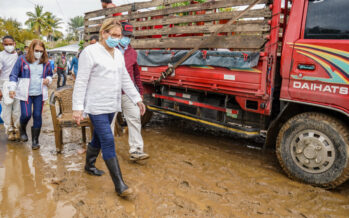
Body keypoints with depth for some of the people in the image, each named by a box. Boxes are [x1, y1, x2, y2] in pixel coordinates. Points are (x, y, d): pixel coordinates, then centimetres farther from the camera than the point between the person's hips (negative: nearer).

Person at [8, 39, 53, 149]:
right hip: (26, 94, -2)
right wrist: (12, 88, -8)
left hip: (40, 94, 2)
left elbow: (50, 75, 20)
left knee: (37, 116, 2)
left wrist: (48, 80, -3)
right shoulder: (22, 60, -2)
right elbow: (13, 75, 1)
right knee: (26, 115, -7)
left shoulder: (46, 63, 6)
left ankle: (35, 140, 14)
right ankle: (23, 130, 29)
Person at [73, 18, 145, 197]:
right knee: (108, 142, -9)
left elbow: (125, 79, 15)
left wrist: (137, 99, 11)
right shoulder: (90, 52, -11)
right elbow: (81, 82, -14)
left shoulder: (118, 54, 11)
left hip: (111, 106, 7)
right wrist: (77, 108, -18)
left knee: (98, 138, 19)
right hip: (96, 107, -7)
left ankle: (89, 165, 42)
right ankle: (119, 184, -4)